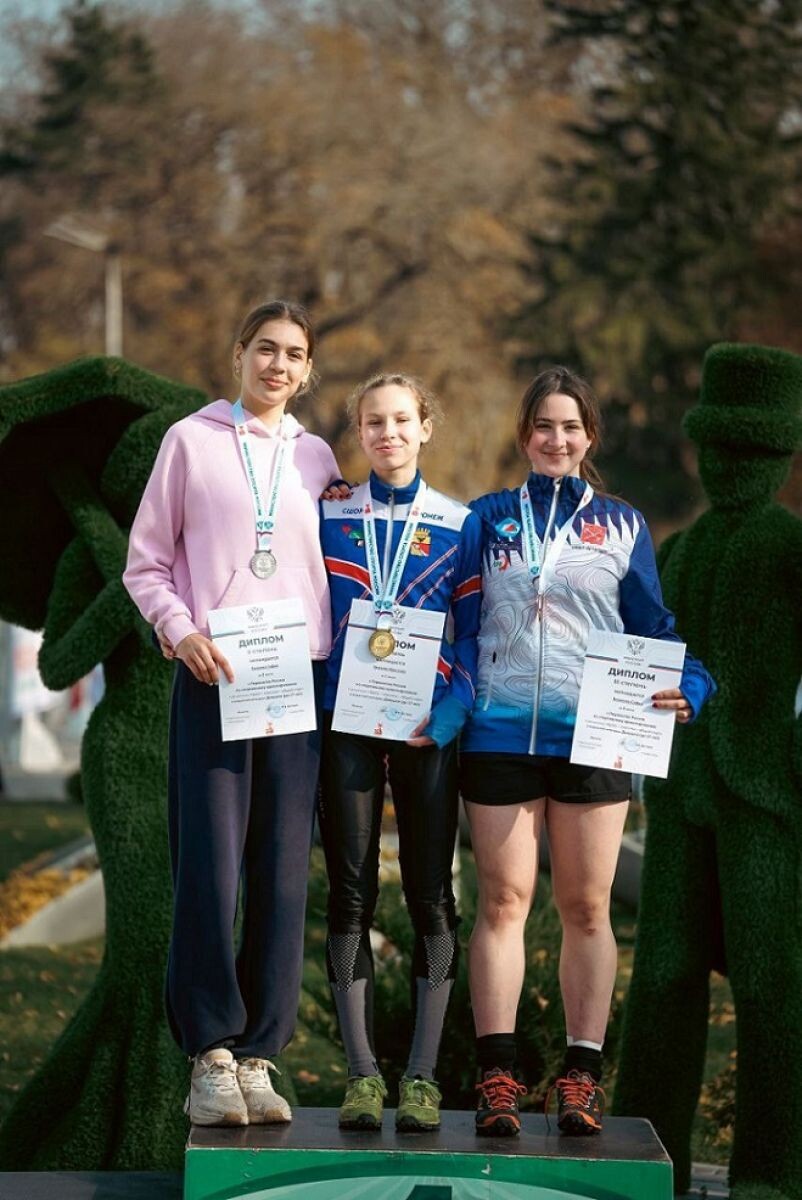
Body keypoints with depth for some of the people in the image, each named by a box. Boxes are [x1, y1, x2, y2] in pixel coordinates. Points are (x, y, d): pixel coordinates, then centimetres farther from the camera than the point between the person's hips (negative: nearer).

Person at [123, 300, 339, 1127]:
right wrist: (180, 629, -10)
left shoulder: (316, 460, 15)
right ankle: (210, 1053, -4)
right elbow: (145, 564, 7)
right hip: (212, 680, -3)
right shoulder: (192, 440, 7)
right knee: (209, 868, -9)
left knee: (282, 877, 0)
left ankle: (258, 1056, 5)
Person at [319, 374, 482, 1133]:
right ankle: (362, 1074, 3)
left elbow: (473, 631, 4)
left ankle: (422, 1076, 3)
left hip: (427, 727, 0)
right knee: (351, 894, 0)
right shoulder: (328, 516, 9)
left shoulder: (460, 524, 7)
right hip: (346, 722, 0)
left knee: (431, 894, -1)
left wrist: (447, 718, -9)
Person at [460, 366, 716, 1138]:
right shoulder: (491, 518, 11)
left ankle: (581, 1076, 5)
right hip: (502, 732, 0)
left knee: (586, 907, 2)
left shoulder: (621, 526, 11)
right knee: (503, 901, -2)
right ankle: (496, 1076, -1)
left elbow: (653, 629, 9)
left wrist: (686, 685, -10)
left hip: (595, 734, 0)